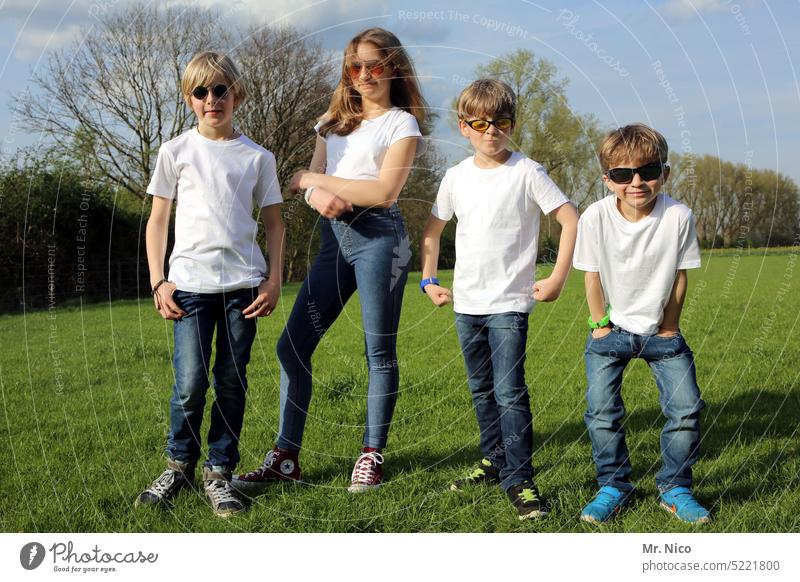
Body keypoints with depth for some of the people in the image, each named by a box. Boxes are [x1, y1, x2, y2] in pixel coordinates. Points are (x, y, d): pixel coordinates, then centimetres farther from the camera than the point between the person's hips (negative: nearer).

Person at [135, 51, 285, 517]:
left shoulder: (258, 157, 7)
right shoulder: (177, 152, 6)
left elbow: (275, 223, 11)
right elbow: (158, 221, 8)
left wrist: (274, 281, 2)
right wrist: (159, 282, 1)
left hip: (243, 284, 1)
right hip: (190, 282, -1)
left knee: (233, 383, 4)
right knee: (190, 382, -5)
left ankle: (219, 472, 15)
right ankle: (179, 466, 15)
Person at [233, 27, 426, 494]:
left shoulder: (402, 123, 2)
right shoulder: (333, 122, 20)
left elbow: (384, 190, -11)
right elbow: (312, 184, 11)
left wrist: (312, 178, -4)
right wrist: (321, 195, -15)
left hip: (379, 234, -6)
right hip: (333, 238, 6)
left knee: (380, 350, -1)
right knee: (293, 345, 0)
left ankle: (372, 456, 10)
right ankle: (286, 458, 6)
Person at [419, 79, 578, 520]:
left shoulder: (526, 172, -8)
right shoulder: (457, 176, 5)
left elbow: (570, 220, -9)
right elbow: (433, 229, 17)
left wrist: (557, 279, -11)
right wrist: (428, 280, 9)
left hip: (509, 304, -5)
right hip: (466, 302, 5)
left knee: (510, 393, -12)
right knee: (482, 392, 16)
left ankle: (519, 480, -6)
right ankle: (494, 461, 31)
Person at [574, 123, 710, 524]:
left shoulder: (678, 217, -18)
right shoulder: (596, 216, -19)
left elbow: (678, 277, -7)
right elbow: (592, 276, -7)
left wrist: (668, 329, 0)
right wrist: (600, 326, -2)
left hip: (660, 331, 0)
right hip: (611, 329, 0)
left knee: (686, 408, -4)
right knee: (602, 411, -5)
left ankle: (675, 488, 15)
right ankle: (613, 488, 14)